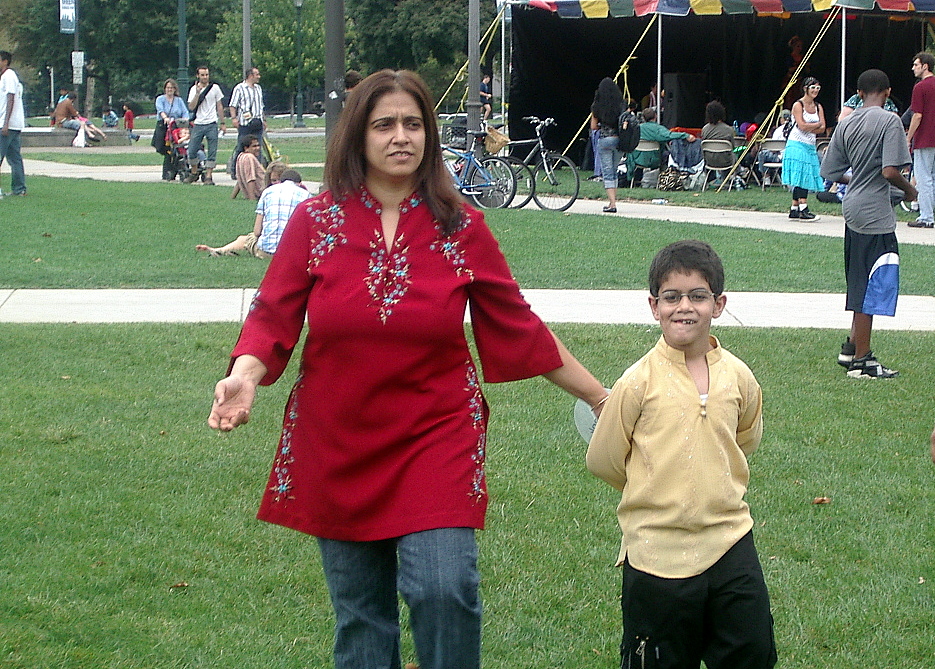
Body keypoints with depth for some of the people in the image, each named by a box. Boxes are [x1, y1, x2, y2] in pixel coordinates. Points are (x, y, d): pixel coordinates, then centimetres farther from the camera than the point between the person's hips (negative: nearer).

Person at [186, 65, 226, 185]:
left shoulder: (215, 88, 5)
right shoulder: (194, 89, 4)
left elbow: (220, 106, 10)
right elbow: (191, 107, -6)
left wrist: (222, 123, 7)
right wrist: (198, 92, -14)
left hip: (212, 124, -1)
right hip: (198, 124, 1)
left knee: (212, 152, -5)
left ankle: (208, 176, -1)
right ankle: (194, 173, 19)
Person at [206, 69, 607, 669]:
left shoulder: (460, 227, -1)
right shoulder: (316, 221, -1)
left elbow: (518, 328, 6)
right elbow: (273, 318, -2)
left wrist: (601, 397, 6)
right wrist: (245, 377, -23)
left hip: (436, 439, -1)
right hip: (338, 447, 1)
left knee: (445, 590, -18)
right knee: (360, 615, 9)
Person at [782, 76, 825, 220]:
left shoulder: (818, 107, 13)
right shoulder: (798, 105, -6)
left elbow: (822, 129, 4)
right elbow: (802, 125, -16)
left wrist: (809, 128, -12)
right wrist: (817, 124, -3)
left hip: (810, 146, 7)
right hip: (797, 145, -7)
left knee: (802, 180, 6)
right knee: (801, 177, -14)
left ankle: (794, 210, 10)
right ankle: (803, 209, -19)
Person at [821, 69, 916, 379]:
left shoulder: (846, 123, 8)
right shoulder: (889, 121, -12)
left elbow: (830, 172, 10)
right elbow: (890, 171, -21)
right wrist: (909, 190, -2)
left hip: (853, 208, 8)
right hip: (875, 213, -8)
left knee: (861, 282, 20)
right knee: (873, 286, -1)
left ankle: (852, 347, 25)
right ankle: (861, 361, 3)